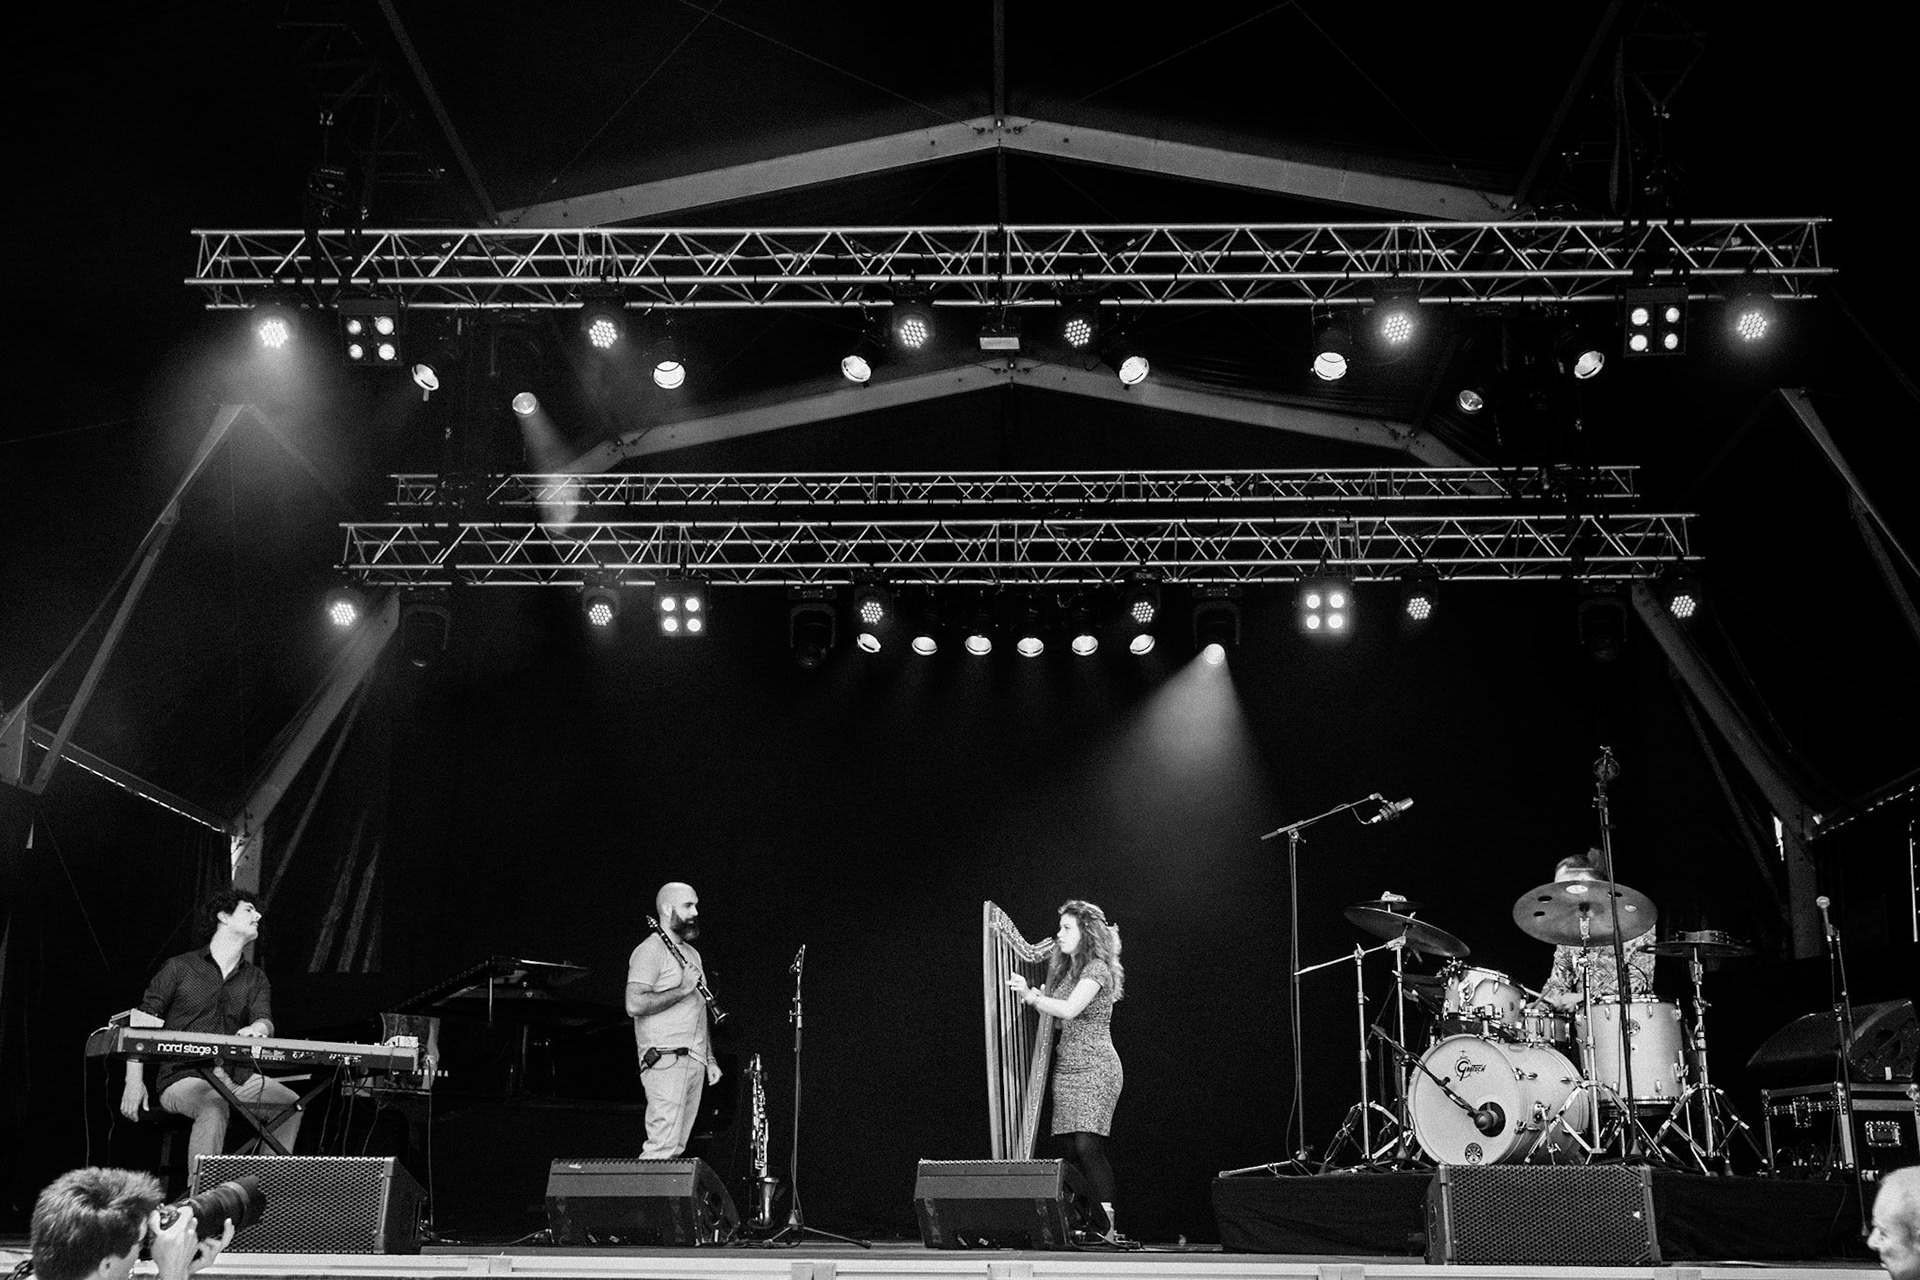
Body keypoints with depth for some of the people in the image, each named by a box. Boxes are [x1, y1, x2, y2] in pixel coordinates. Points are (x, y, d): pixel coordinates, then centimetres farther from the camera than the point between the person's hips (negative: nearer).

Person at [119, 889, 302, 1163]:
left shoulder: (255, 979, 17)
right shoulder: (180, 968, 5)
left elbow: (265, 1020, -2)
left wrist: (258, 1028, -29)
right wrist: (134, 1083, -6)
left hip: (237, 1079, 4)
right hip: (184, 1077, -4)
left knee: (291, 1104, -19)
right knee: (214, 1108, -36)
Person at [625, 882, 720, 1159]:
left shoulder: (691, 954, 22)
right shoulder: (651, 950, -7)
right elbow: (634, 1005, -19)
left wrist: (710, 1059, 19)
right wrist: (682, 989, -14)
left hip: (694, 1062, 9)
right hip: (666, 1060, -9)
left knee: (676, 1147, 4)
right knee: (663, 1146, -15)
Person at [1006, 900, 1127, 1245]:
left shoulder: (1097, 968, -7)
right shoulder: (1065, 969, 17)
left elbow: (1069, 1010, -20)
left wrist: (1032, 996, -24)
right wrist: (1033, 999, 4)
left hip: (1095, 1069, -8)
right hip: (1066, 1067, 8)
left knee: (1088, 1146, -15)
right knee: (1072, 1150, 1)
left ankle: (1107, 1226, -12)